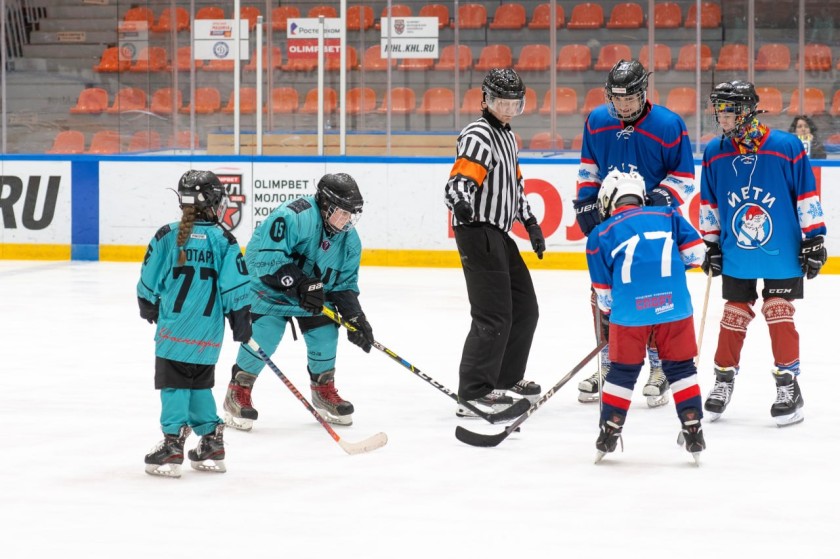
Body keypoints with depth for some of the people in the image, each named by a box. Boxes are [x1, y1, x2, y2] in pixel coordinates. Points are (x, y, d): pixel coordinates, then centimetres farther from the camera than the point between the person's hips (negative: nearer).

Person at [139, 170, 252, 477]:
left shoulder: (167, 236, -2)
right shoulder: (223, 240, -1)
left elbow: (149, 279, 3)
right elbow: (235, 286, -3)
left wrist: (148, 307, 21)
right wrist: (241, 321, 7)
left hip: (174, 324, -2)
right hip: (208, 331, 2)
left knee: (174, 383, 1)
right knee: (199, 383, 16)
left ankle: (172, 445, -6)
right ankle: (211, 445, 18)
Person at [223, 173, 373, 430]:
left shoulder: (349, 239, -5)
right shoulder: (293, 216, -31)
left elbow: (345, 283, 3)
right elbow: (264, 256, -36)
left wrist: (354, 316, -11)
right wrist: (300, 284, -38)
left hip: (315, 293, 7)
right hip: (270, 287, -6)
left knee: (325, 335, -2)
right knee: (263, 334, -18)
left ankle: (324, 391, 22)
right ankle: (237, 394, -2)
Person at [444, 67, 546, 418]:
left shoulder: (506, 136, 18)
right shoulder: (478, 136, -13)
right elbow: (459, 182, -26)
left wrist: (530, 223, 24)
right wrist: (461, 202, -46)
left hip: (499, 234, 10)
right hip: (477, 232, -10)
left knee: (525, 309, 18)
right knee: (494, 316, -14)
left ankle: (506, 378, 33)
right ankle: (473, 394, -14)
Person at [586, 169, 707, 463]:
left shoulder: (601, 235, 13)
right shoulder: (667, 216, 16)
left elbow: (603, 289, 14)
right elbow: (694, 252, 12)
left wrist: (608, 313, 31)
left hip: (629, 310, -1)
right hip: (674, 305, 1)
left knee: (623, 369, 13)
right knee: (680, 366, 13)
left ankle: (610, 429, 17)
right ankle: (693, 429, 12)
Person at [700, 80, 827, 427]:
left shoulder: (787, 148, -12)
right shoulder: (714, 154, -1)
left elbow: (807, 197, -7)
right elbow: (709, 204, 10)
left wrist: (814, 240, -6)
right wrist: (711, 245, 11)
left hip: (782, 254, -3)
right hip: (736, 256, 3)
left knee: (779, 315, -2)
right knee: (734, 317, 9)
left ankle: (788, 385, 7)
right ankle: (723, 381, 23)